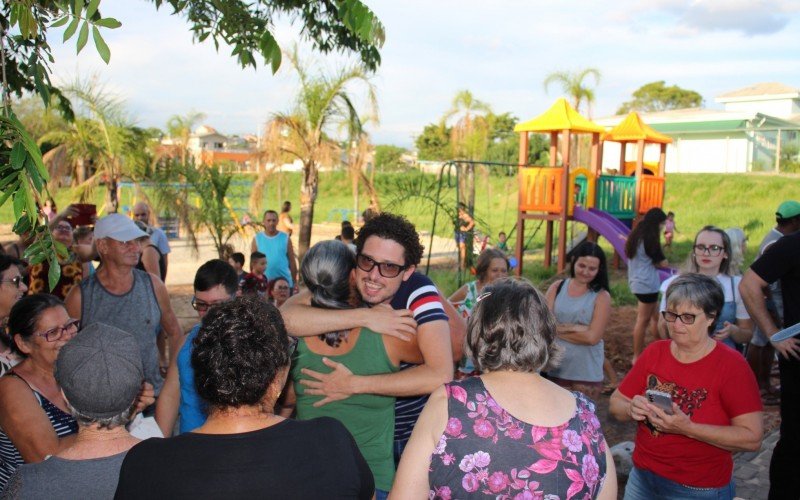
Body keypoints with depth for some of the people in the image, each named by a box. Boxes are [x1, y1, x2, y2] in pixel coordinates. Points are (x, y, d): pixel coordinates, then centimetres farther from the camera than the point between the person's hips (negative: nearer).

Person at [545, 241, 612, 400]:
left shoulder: (602, 297, -6)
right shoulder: (557, 288, 1)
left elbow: (592, 337, -15)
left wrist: (559, 329, -10)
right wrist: (576, 328, -16)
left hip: (587, 374, -2)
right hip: (555, 369, 2)